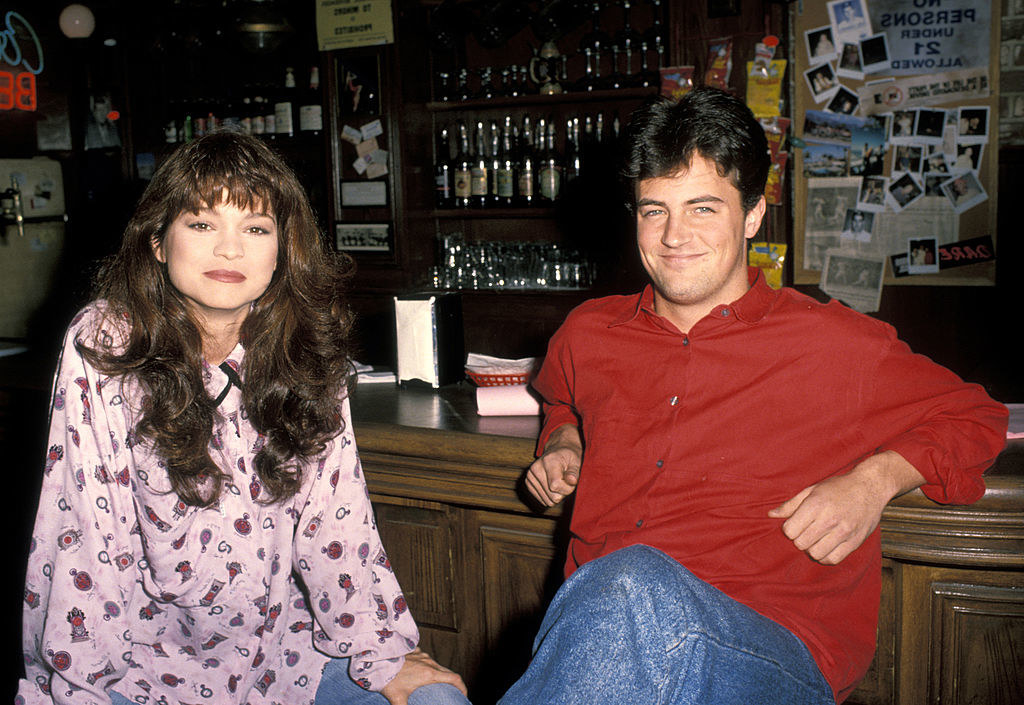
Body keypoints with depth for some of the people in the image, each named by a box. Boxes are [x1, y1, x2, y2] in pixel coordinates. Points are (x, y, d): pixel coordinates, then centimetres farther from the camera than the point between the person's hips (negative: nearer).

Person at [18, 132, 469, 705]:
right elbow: (85, 529, -13)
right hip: (143, 650, -2)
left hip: (275, 635, 2)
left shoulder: (305, 346, -4)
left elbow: (335, 516, -3)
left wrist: (381, 655, -7)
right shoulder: (101, 345, -13)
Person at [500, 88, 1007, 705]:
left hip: (777, 648, -2)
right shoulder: (588, 335, 16)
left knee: (634, 589, -39)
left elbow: (976, 418, 17)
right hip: (594, 623, 3)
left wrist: (874, 480, -1)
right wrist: (563, 443, 16)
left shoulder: (836, 346, 5)